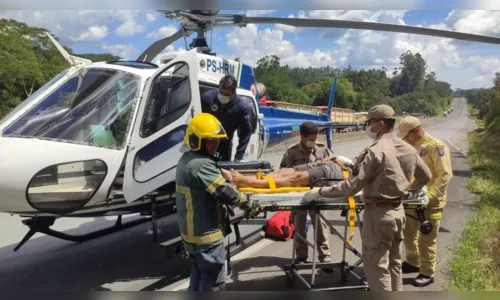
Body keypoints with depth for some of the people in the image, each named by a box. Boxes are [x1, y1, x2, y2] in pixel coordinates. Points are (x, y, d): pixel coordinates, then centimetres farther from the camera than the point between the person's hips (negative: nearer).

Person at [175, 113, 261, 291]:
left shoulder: (186, 160, 8)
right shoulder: (201, 165, -26)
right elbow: (223, 191, -26)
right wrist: (248, 205, -14)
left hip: (190, 231, 10)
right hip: (206, 234, -10)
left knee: (199, 273, 24)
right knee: (214, 280, 4)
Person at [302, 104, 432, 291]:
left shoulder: (375, 151, -20)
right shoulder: (409, 150, 4)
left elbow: (351, 187, -22)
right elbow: (426, 176, 18)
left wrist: (320, 192, -14)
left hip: (379, 214, -8)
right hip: (398, 211, 8)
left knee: (376, 267, 4)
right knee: (394, 263, 21)